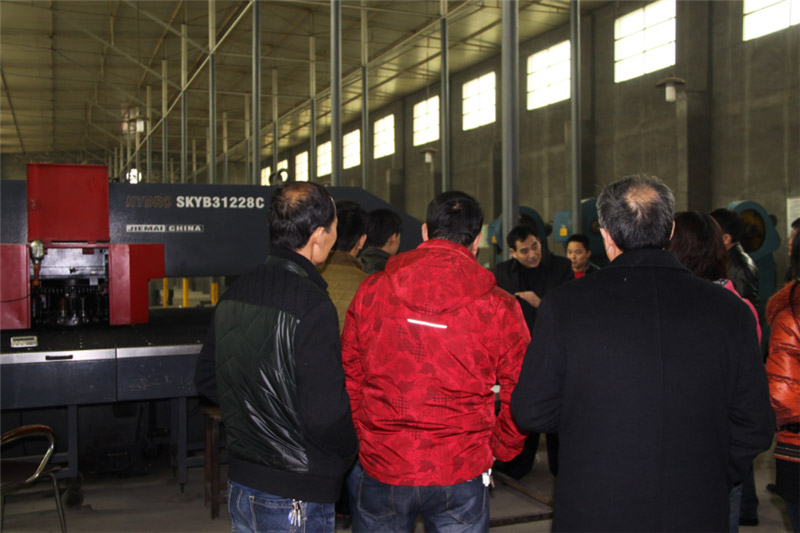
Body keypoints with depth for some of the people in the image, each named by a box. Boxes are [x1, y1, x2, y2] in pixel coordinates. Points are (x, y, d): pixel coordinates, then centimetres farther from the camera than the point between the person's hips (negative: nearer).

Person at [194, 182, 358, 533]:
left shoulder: (233, 295, 2)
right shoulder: (313, 308, -23)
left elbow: (206, 380, 12)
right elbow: (324, 414, -26)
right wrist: (349, 451, -6)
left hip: (240, 488, 8)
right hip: (295, 502, -7)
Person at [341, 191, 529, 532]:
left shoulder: (371, 290, -3)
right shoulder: (499, 306, -8)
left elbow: (348, 377, 3)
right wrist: (498, 451, 14)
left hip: (378, 469, 2)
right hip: (460, 478, -1)